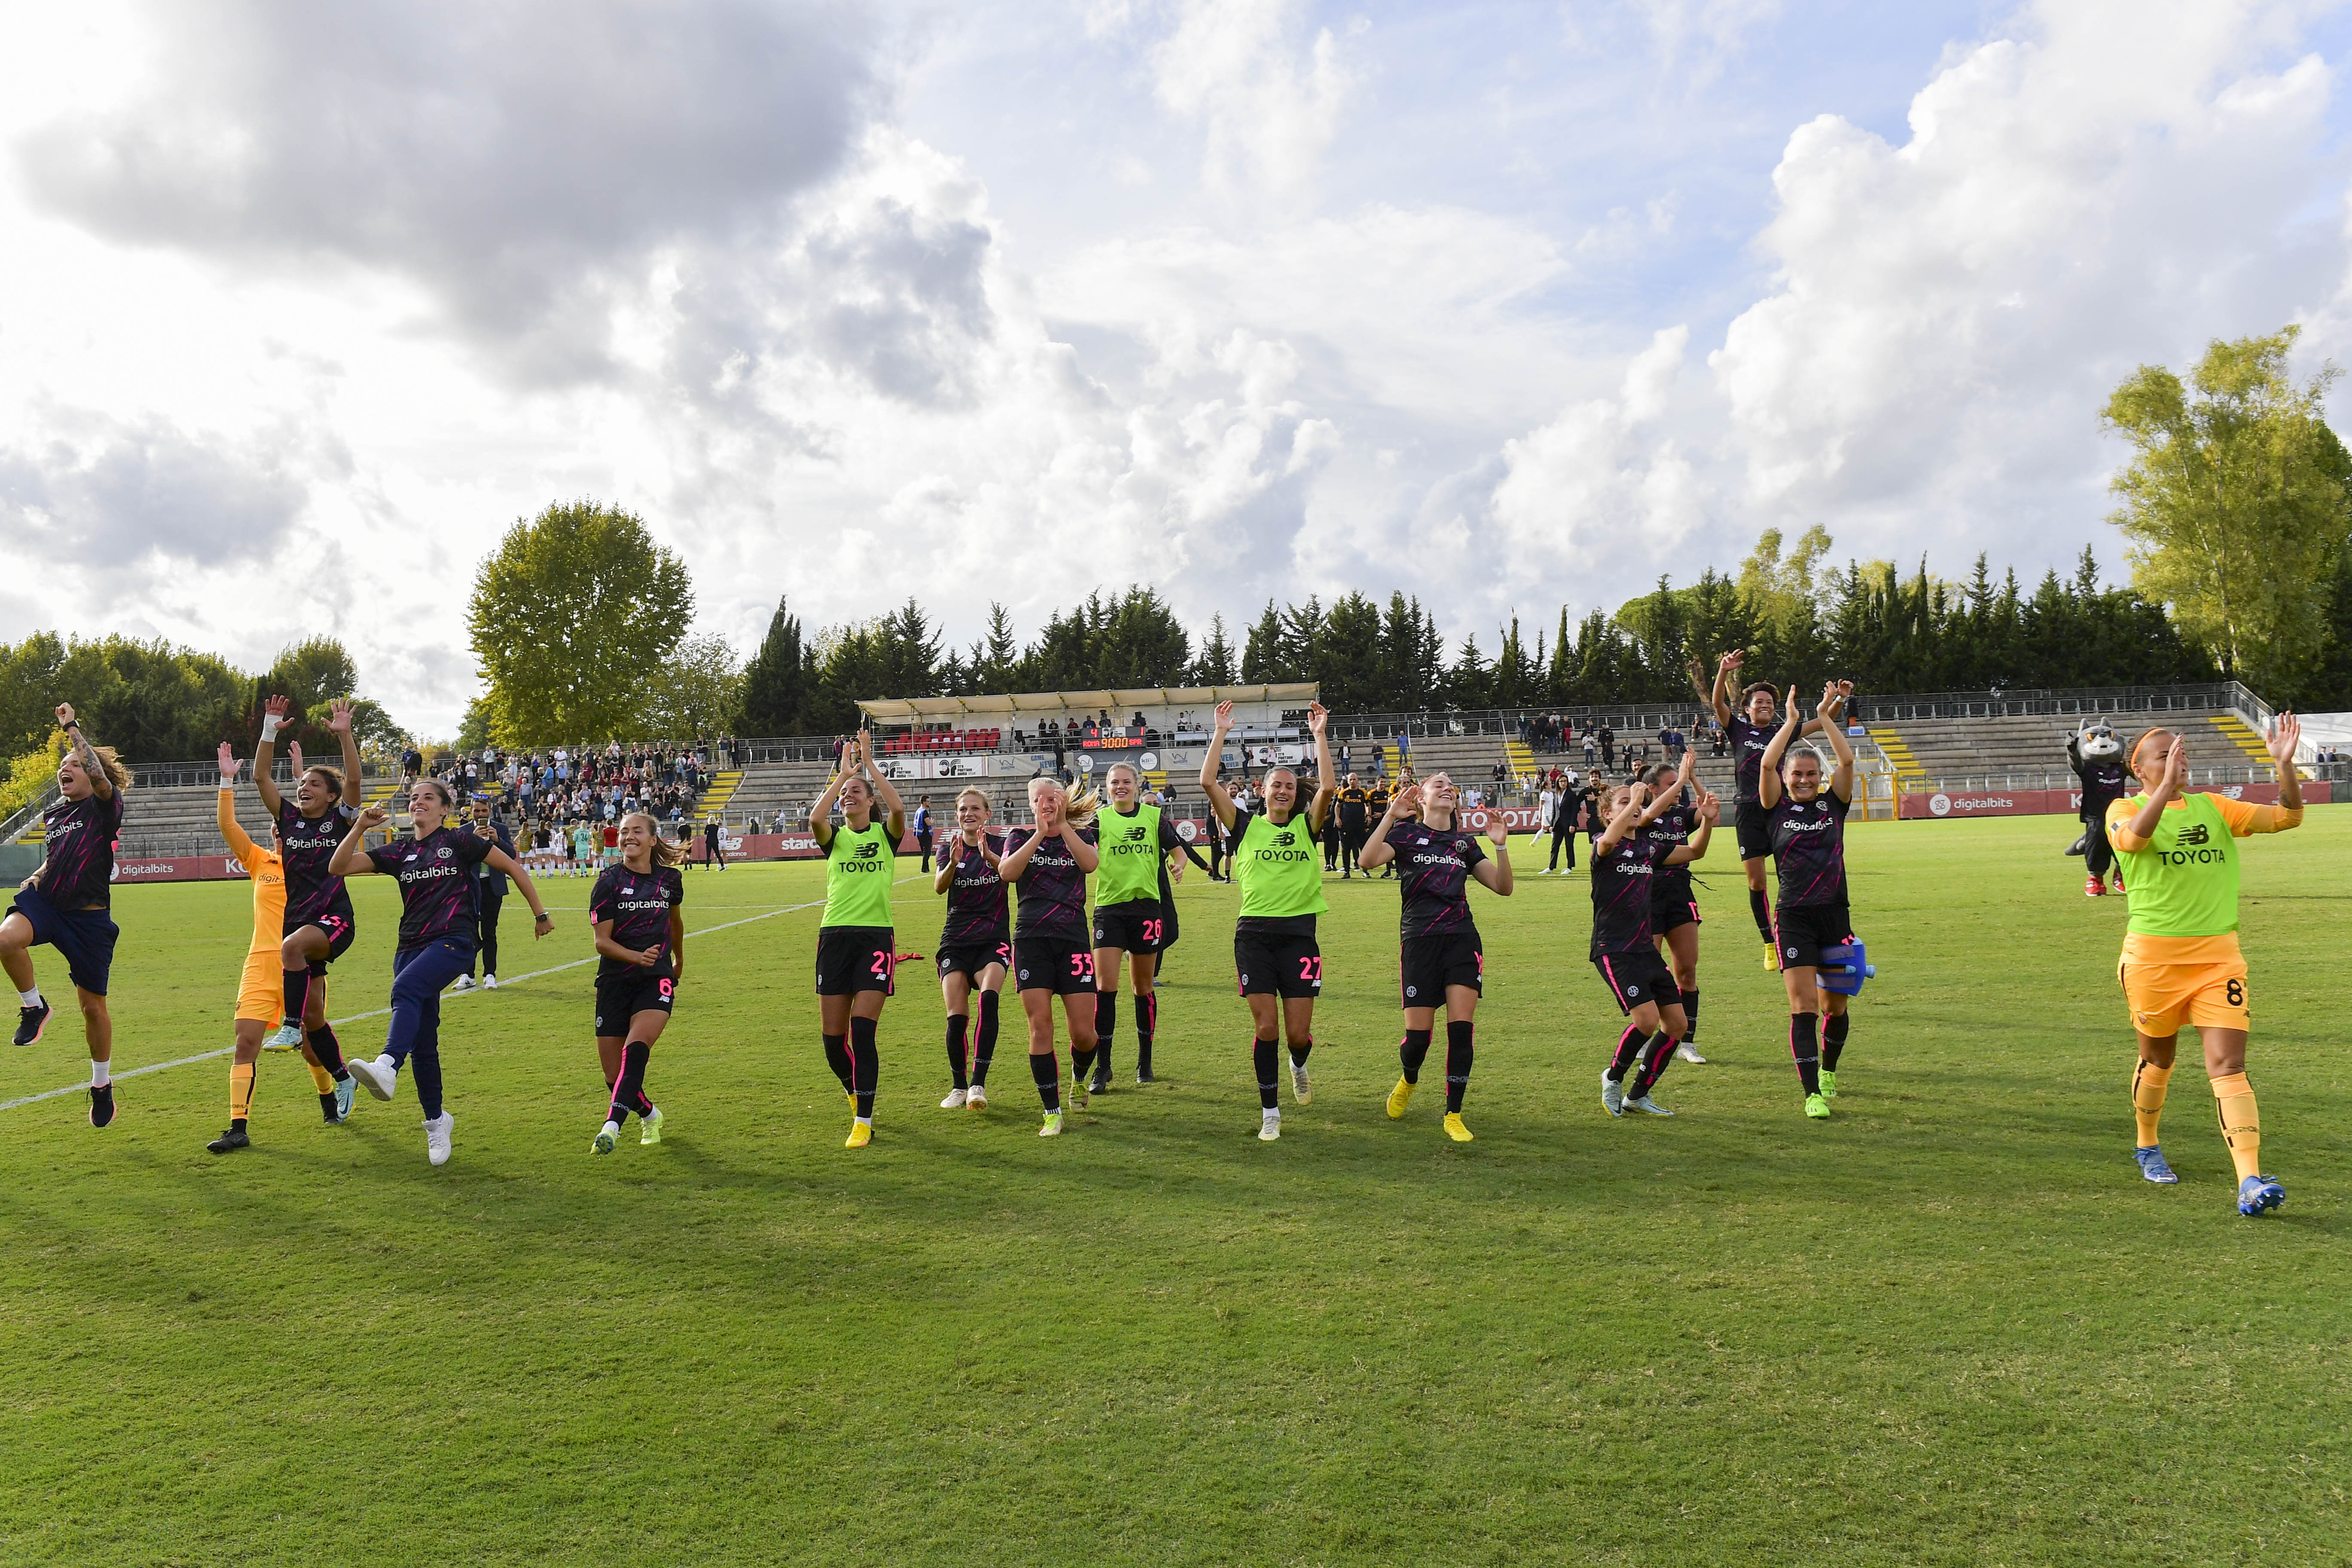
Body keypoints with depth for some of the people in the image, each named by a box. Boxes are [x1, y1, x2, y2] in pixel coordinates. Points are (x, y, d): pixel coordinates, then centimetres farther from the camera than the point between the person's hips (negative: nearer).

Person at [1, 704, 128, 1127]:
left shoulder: (105, 807, -4)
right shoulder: (53, 813, 15)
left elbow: (100, 776, -27)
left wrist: (72, 727, -22)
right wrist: (36, 879, 9)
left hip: (89, 915, -5)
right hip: (45, 902, 5)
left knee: (93, 1005, 3)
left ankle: (102, 1084, 23)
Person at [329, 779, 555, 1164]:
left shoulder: (459, 842, 4)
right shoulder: (398, 852, 15)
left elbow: (513, 868, 8)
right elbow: (338, 867, 9)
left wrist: (541, 914, 9)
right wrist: (360, 827, -4)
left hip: (453, 942, -5)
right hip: (411, 947, 5)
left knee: (406, 988, -35)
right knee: (423, 1043, 5)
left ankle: (388, 1068, -55)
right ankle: (436, 1121, 18)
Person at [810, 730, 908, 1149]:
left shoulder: (885, 834, 6)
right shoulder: (834, 838, 10)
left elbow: (898, 809, -18)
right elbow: (814, 818, -13)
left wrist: (869, 764, -12)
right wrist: (843, 771, -7)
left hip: (877, 936, -3)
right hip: (835, 937, 3)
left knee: (863, 1031, -11)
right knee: (833, 1037, 4)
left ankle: (864, 1119, -2)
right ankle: (856, 1091, 33)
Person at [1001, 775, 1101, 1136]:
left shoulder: (1080, 834, 10)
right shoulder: (1021, 837, 9)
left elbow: (1090, 864, -13)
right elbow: (1007, 872, -12)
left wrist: (1062, 825, -15)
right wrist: (1039, 833, -15)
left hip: (1073, 940, 0)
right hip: (1031, 941, 0)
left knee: (1083, 1032, -2)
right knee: (1040, 1026, -8)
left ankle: (1079, 1078, 33)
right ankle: (1052, 1112, 3)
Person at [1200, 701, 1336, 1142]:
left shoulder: (1306, 826, 7)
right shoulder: (1246, 825, 6)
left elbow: (1328, 788, -10)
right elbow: (1208, 782, -4)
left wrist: (1320, 734, -9)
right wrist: (1221, 733, -4)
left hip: (1299, 932, 0)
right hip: (1254, 934, 0)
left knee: (1298, 1033, 1)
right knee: (1265, 1028, -3)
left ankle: (1299, 1065, 38)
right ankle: (1270, 1112, 12)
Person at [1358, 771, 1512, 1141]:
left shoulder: (1465, 842, 15)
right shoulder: (1406, 833, 4)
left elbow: (1503, 887, 8)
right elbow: (1368, 860, -16)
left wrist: (1501, 846, -6)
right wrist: (1391, 816, -22)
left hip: (1462, 941, 3)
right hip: (1419, 942, -3)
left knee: (1461, 1027, -8)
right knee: (1418, 1036, -3)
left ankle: (1454, 1116, 6)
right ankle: (1408, 1081, 33)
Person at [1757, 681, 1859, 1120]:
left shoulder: (1833, 804, 7)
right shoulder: (1777, 808, 2)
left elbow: (1848, 760, -5)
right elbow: (1766, 763, -11)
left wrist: (1826, 715, -2)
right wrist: (1793, 721, -3)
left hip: (1835, 915, 3)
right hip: (1793, 917, -2)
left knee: (1835, 1006, 13)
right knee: (1803, 1008, -9)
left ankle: (1828, 1070, 38)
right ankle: (1813, 1094, -8)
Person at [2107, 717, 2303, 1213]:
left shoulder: (2215, 808, 11)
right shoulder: (2125, 809, -2)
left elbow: (2286, 817, 4)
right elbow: (2132, 838, -25)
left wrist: (2285, 763, -10)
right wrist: (2167, 785, -32)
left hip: (2218, 954, 2)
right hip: (2152, 957, -2)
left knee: (2229, 1066, -9)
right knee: (2158, 1058, 14)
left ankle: (2250, 1182, -15)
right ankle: (2147, 1147, 39)